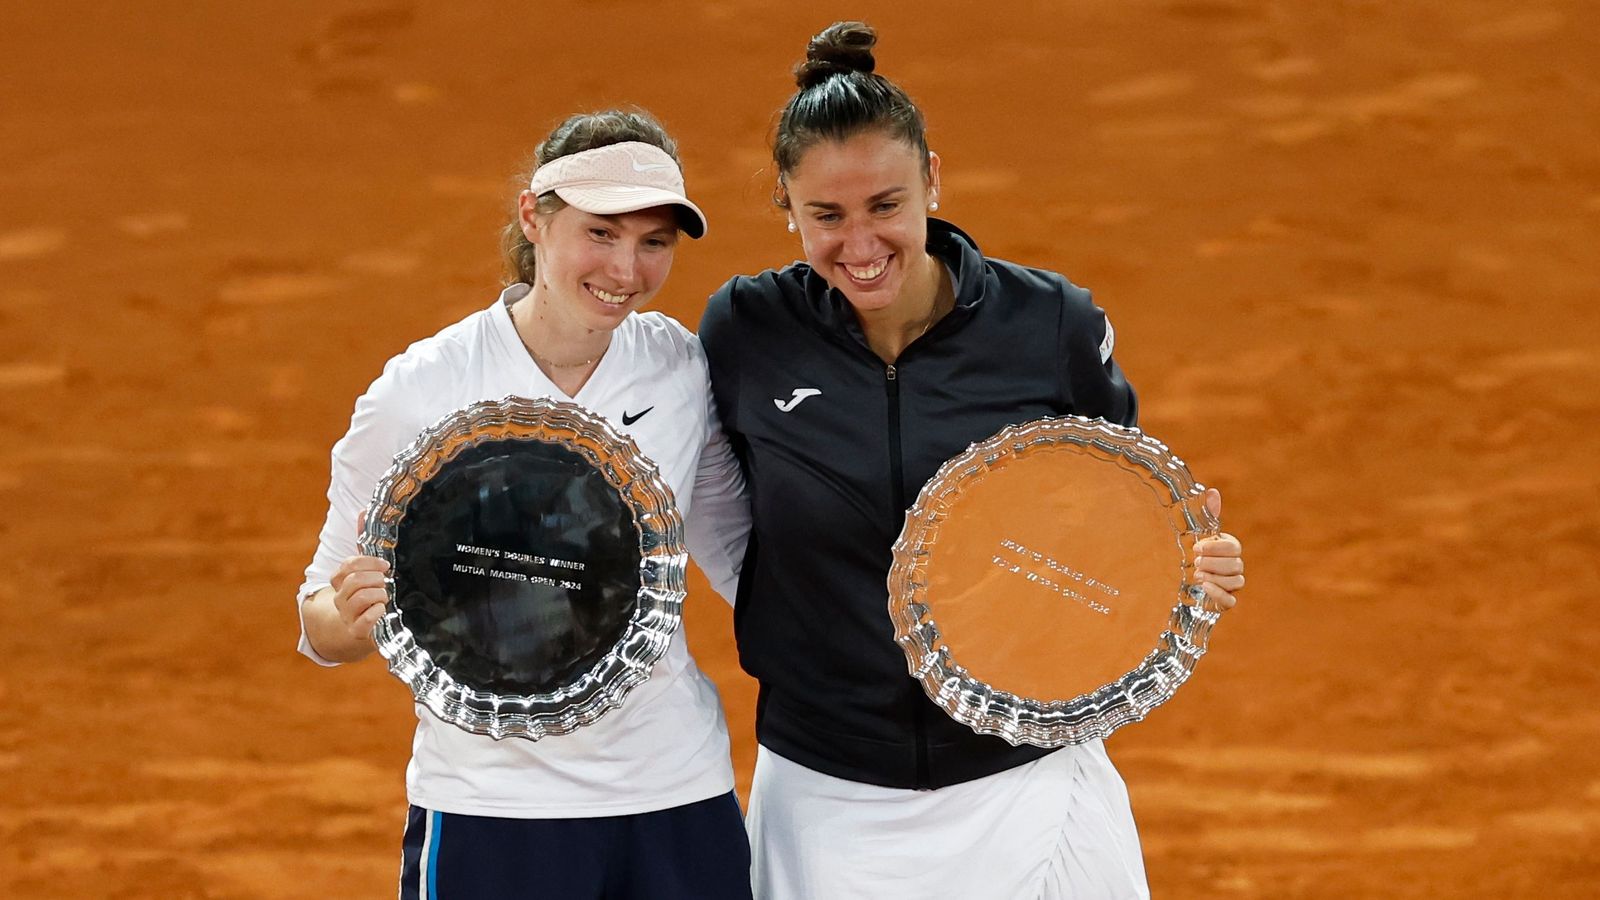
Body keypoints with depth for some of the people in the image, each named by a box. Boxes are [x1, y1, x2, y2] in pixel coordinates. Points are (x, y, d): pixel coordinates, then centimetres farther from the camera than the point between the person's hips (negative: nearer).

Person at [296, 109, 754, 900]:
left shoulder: (685, 370, -1)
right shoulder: (419, 391, -9)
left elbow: (741, 561, 14)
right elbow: (322, 626, -3)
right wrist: (357, 615, -24)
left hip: (675, 799, 3)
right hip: (489, 806, -2)